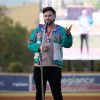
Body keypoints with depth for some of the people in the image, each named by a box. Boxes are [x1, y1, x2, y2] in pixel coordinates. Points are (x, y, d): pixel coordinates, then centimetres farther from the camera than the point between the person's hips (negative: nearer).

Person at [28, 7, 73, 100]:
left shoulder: (60, 30, 5)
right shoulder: (38, 29, 12)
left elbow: (67, 44, -12)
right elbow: (30, 44, 6)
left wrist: (68, 34, -33)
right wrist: (39, 47, -14)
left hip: (54, 66, -2)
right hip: (39, 66, 3)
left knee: (57, 92, -5)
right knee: (39, 92, 8)